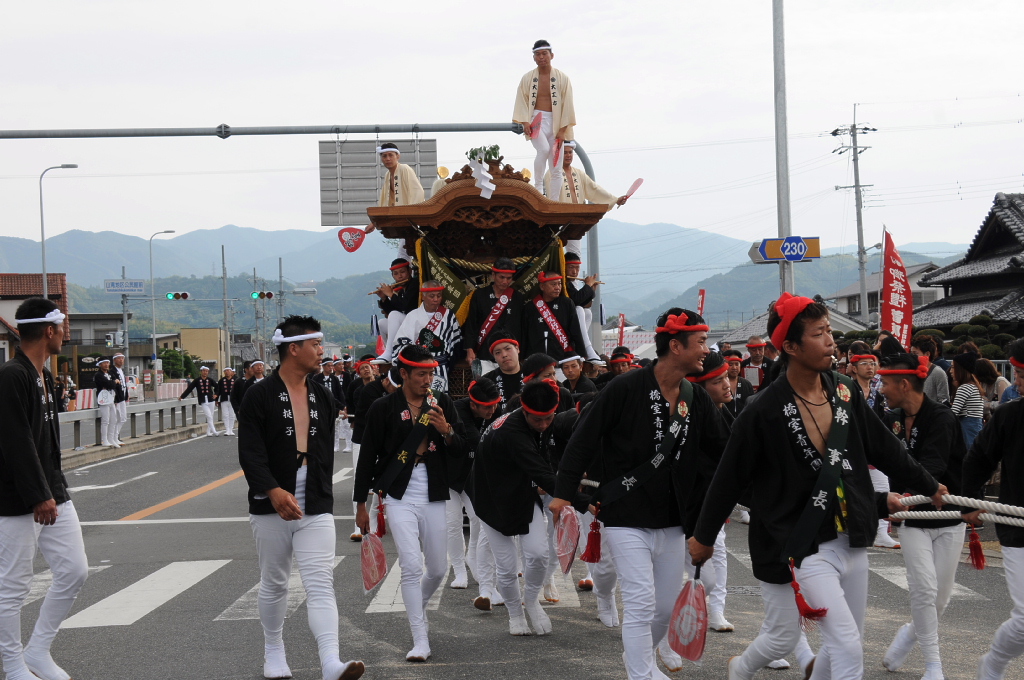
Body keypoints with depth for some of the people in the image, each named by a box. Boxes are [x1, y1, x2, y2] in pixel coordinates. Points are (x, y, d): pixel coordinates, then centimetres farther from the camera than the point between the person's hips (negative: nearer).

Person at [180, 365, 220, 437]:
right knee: (209, 416, -12)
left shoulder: (210, 380, 7)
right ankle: (214, 431, -13)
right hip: (203, 402, -3)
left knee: (211, 417, 6)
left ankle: (208, 432, 16)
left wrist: (215, 394, 7)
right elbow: (189, 389, 1)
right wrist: (182, 396, 0)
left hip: (211, 400, 3)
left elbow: (217, 386, 20)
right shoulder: (197, 381, 1)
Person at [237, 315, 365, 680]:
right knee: (274, 583, 12)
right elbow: (250, 453, -14)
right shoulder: (260, 395, -6)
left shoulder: (322, 396, 11)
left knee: (321, 584, -9)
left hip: (316, 509, 3)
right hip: (271, 507, -3)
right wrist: (274, 491, -27)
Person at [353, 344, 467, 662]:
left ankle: (417, 607, 41)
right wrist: (361, 503, 3)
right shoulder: (384, 407, -3)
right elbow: (368, 457, 2)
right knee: (412, 567, -13)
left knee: (438, 569, 9)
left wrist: (446, 430, -15)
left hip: (433, 497, 3)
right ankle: (420, 640, -5)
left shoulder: (442, 403, 5)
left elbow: (462, 449, 7)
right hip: (399, 496, -3)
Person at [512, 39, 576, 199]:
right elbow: (522, 102, 2)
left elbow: (567, 105, 1)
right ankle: (538, 188, -19)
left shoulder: (562, 78, 3)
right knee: (544, 149, -31)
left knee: (556, 167, 0)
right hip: (536, 119, -1)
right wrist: (525, 123, -13)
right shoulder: (527, 78, 4)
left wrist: (562, 130, -7)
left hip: (555, 122, 2)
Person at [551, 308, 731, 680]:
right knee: (641, 604, -10)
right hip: (627, 519, -6)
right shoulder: (626, 389, -15)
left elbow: (724, 452, 6)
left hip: (672, 522, 6)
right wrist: (563, 493, -11)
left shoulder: (697, 400, 3)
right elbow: (583, 439, -10)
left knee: (667, 608, 14)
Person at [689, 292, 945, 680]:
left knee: (849, 643, 17)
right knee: (848, 648, -14)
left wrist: (928, 487, 23)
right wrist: (704, 537, 2)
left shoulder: (845, 392, 1)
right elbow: (730, 478, -6)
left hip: (850, 540, 7)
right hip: (802, 544, -7)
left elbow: (884, 448, 15)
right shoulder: (765, 412, -15)